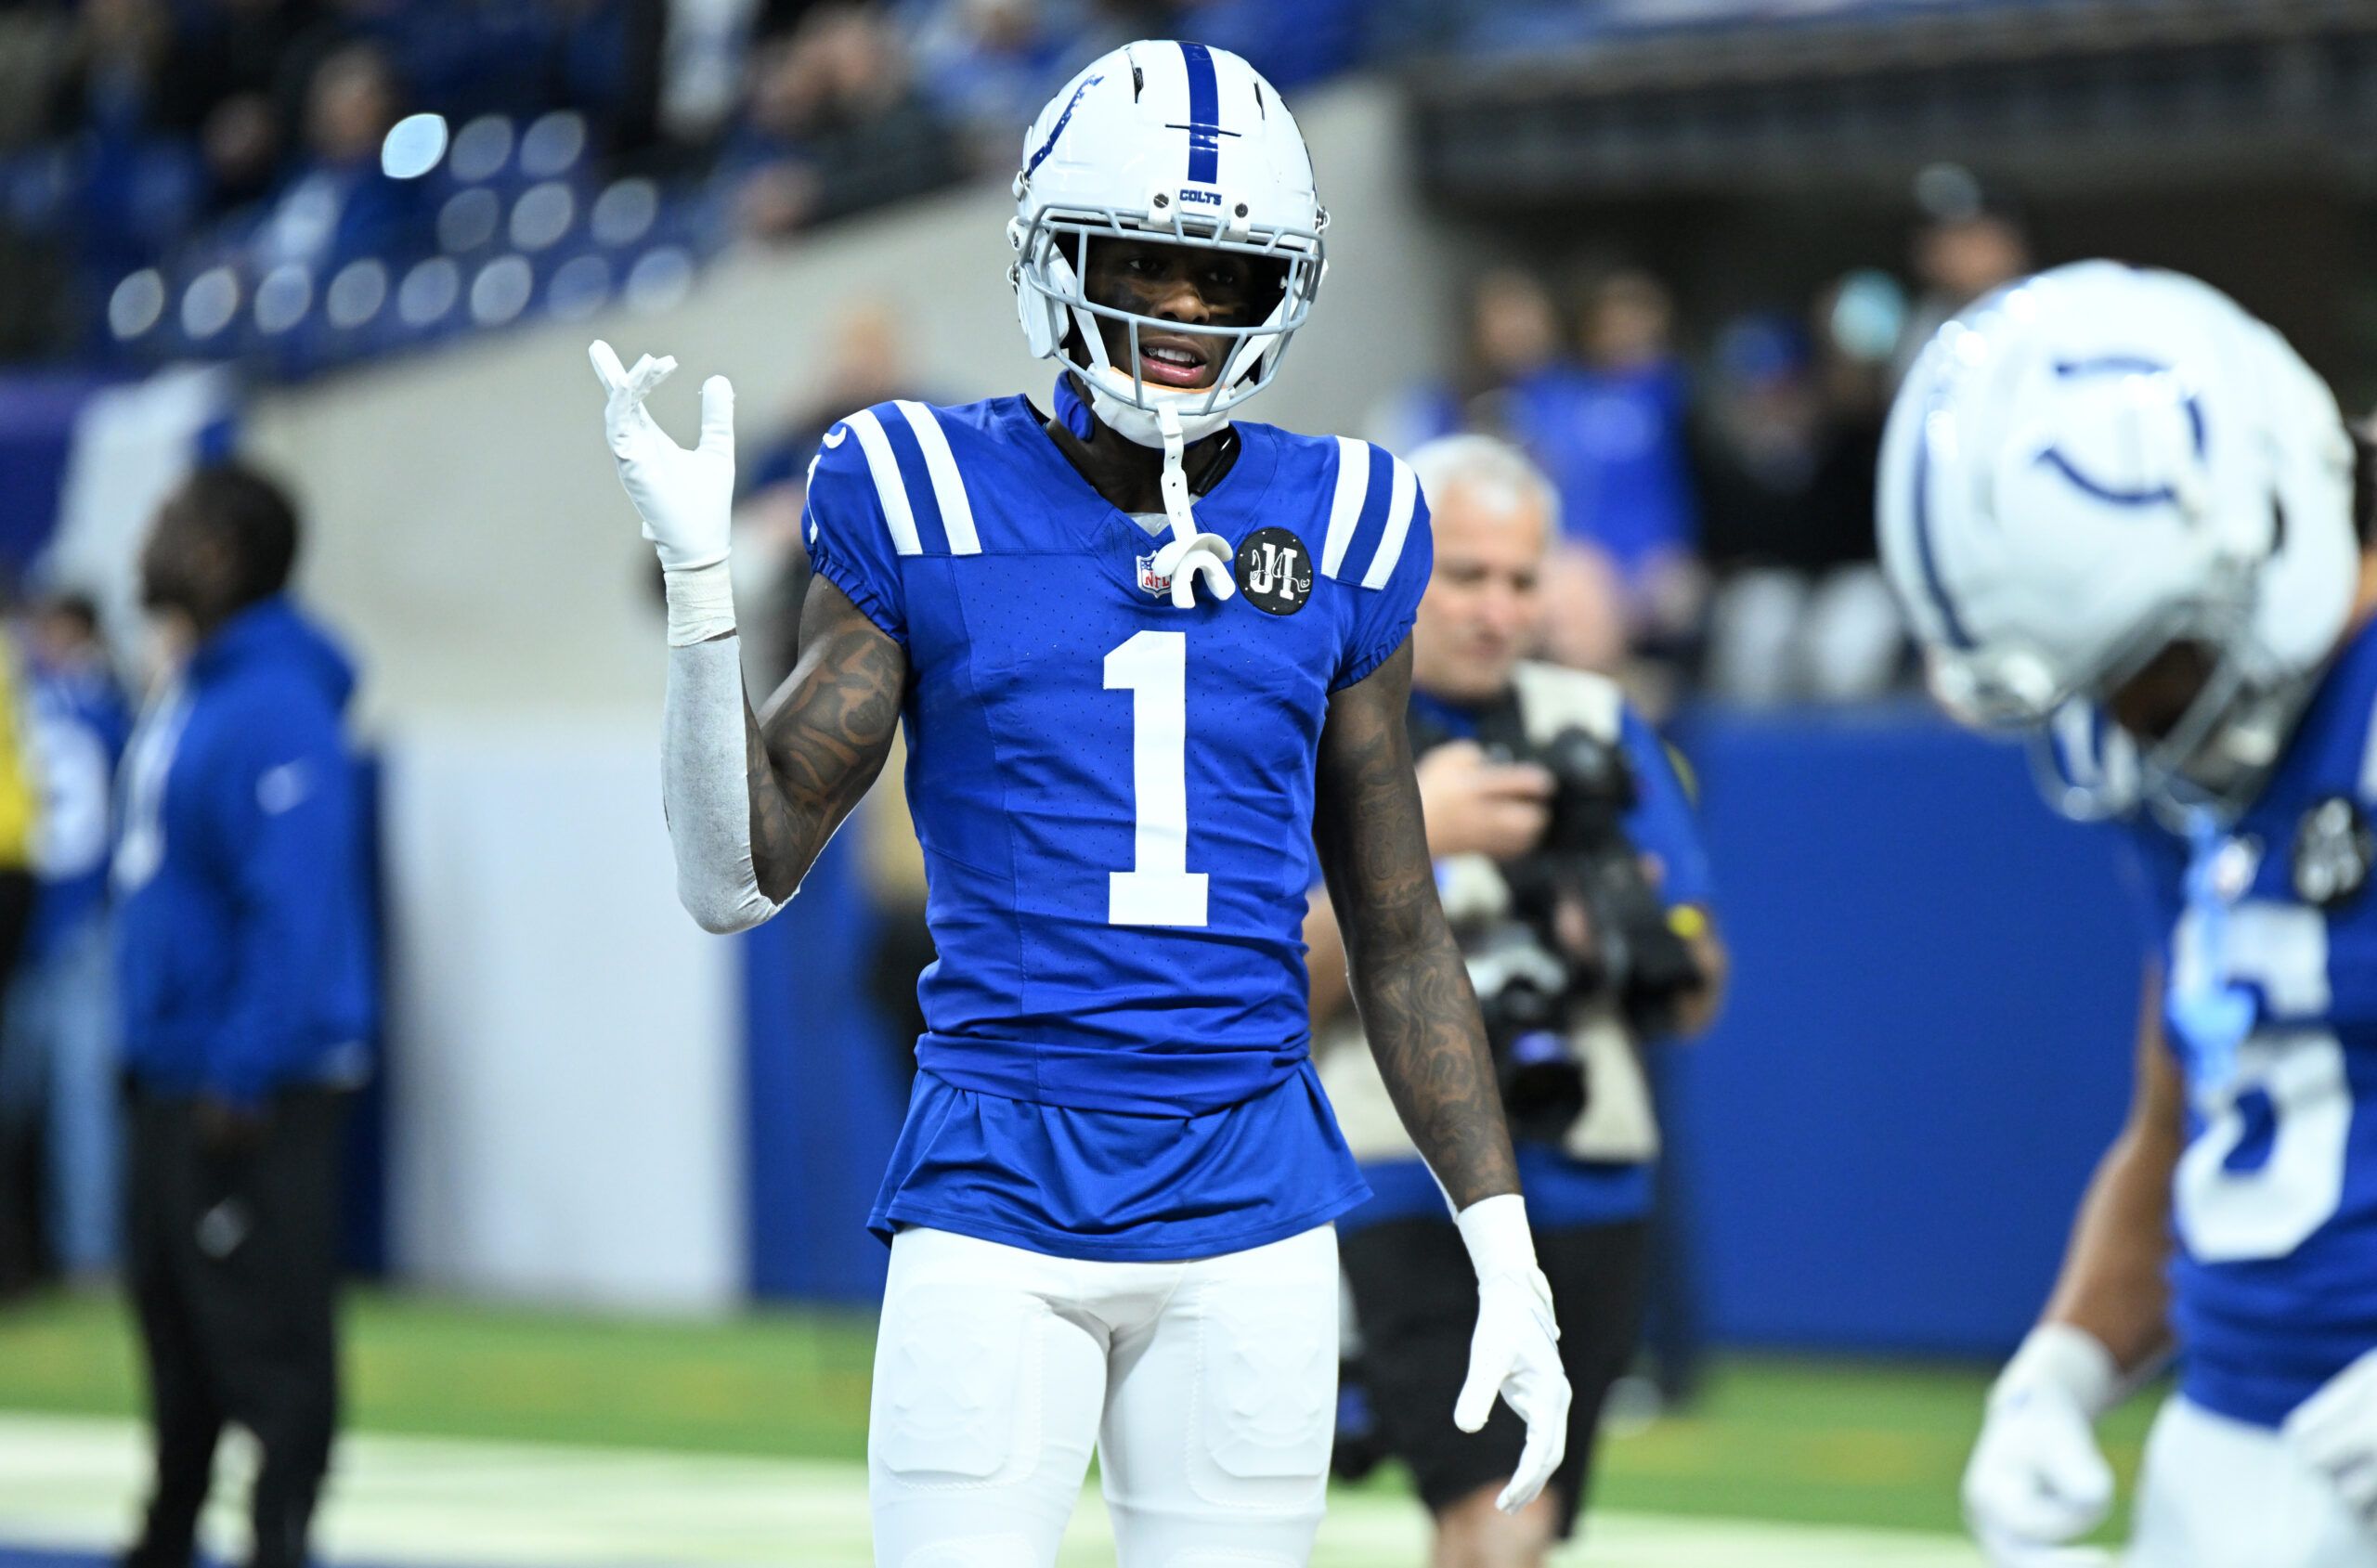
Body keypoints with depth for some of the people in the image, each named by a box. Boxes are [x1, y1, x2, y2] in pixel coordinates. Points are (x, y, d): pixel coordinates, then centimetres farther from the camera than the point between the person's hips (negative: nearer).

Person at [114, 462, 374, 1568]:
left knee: (264, 1331, -6)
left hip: (252, 1090, -10)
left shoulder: (273, 710, -19)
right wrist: (148, 1044, 18)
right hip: (175, 1077, 10)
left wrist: (246, 1074, -25)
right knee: (170, 1311, 19)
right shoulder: (181, 699, 12)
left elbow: (295, 906, -24)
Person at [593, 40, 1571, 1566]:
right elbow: (738, 878, 0)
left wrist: (1505, 1250, 9)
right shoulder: (930, 508, 0)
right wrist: (698, 581, -13)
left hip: (1251, 1218, 2)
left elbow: (1399, 935, 14)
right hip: (998, 1204, -2)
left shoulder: (1332, 530, 7)